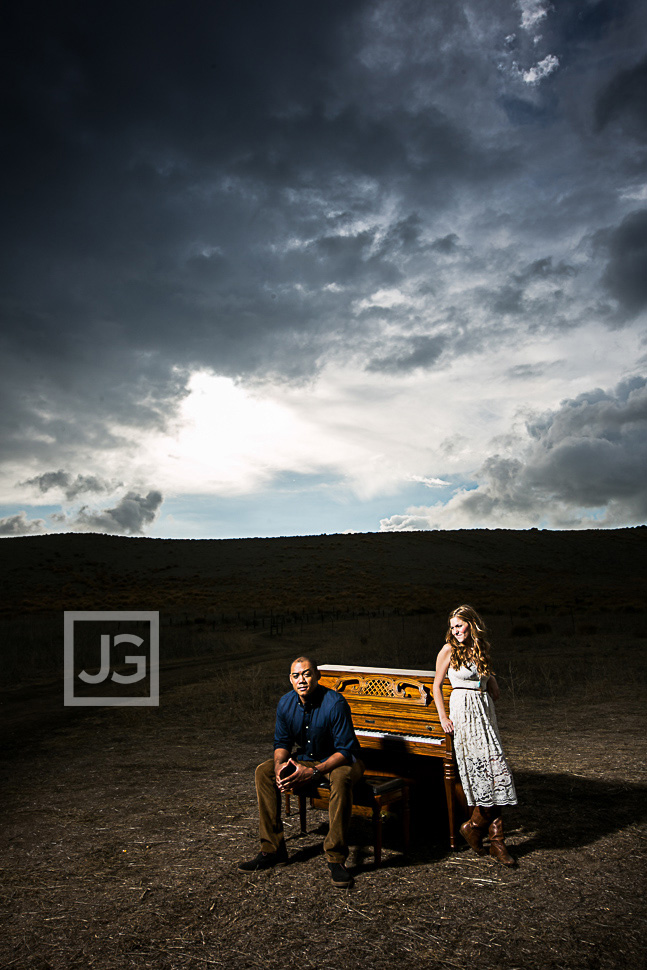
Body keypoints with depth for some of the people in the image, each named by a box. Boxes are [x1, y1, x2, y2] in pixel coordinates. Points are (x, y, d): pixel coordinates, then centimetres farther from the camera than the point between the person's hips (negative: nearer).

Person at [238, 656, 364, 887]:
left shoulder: (335, 703, -26)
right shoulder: (286, 703, -7)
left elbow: (346, 750, -26)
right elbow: (282, 742, 3)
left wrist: (312, 772, -36)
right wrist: (280, 764, -20)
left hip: (339, 761, -6)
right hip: (306, 759, 6)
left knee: (342, 778, -39)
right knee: (264, 771, -13)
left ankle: (336, 858, -27)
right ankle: (272, 849, -7)